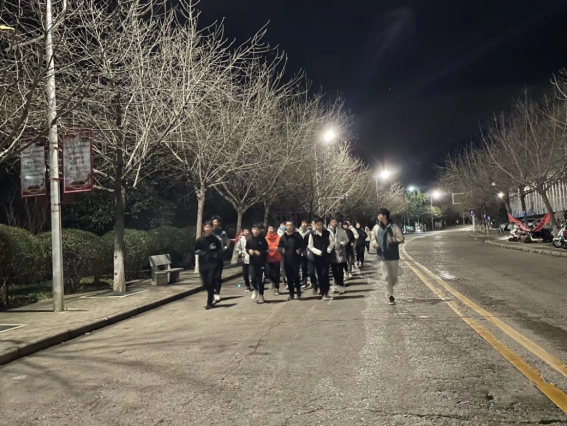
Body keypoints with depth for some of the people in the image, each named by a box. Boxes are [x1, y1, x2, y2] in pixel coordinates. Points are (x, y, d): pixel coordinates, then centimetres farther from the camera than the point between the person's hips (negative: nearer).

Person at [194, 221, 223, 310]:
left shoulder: (215, 239, -2)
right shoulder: (199, 240, 1)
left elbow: (220, 249, 4)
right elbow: (196, 250, 8)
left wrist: (216, 254, -16)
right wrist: (200, 252, -12)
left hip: (213, 264, -2)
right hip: (203, 264, 2)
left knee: (211, 283, -6)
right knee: (205, 283, 7)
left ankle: (209, 303, 1)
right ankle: (211, 295, 37)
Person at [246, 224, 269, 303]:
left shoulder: (263, 239, -5)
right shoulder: (249, 240, 0)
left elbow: (266, 250, -2)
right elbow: (246, 248, 14)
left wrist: (260, 253, -18)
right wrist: (249, 251, -7)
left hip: (261, 262, -1)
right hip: (252, 262, 2)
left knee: (260, 279, 3)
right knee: (253, 278, -9)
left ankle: (261, 295, 17)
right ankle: (255, 290, 22)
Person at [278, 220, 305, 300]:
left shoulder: (297, 236, -2)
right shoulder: (283, 237, 7)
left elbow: (303, 245, -1)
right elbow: (279, 246, 13)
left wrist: (300, 250, -20)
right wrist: (282, 249, -9)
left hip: (296, 259, -3)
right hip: (286, 260, 3)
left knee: (296, 276, -9)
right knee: (289, 277, 7)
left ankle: (298, 291, 16)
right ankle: (291, 294, 17)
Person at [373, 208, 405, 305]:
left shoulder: (393, 226, -7)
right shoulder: (377, 227, 3)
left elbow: (401, 238, -6)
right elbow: (373, 238, 14)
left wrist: (393, 239, -26)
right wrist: (375, 243, -8)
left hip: (393, 256, -1)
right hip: (383, 256, 1)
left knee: (394, 277, 8)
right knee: (387, 277, 0)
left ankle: (389, 288, 36)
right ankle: (390, 296, 10)